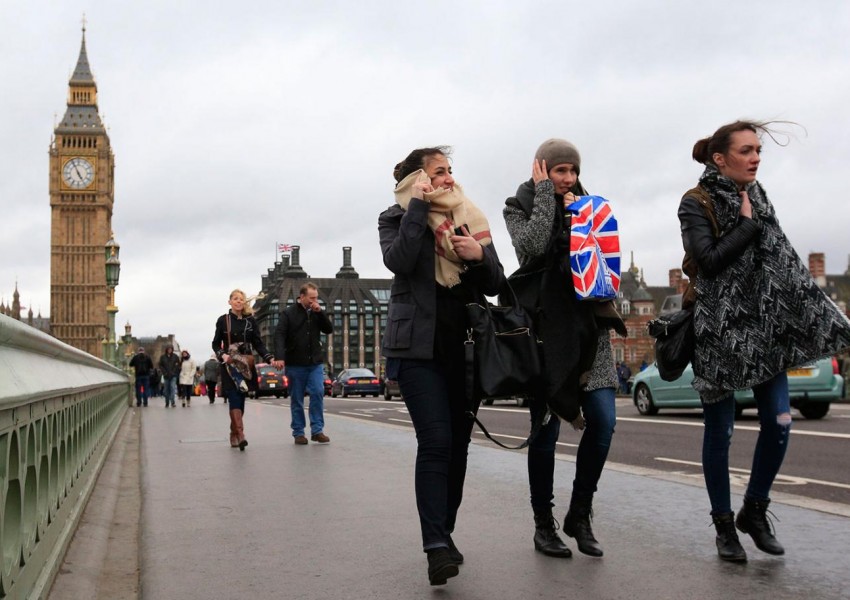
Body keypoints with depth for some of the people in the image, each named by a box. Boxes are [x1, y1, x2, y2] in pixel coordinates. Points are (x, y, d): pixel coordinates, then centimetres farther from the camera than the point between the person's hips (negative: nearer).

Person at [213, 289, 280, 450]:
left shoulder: (250, 321, 7)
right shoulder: (223, 320, 1)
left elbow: (258, 344, 5)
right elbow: (216, 344, 5)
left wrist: (271, 359, -9)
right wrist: (223, 355, -15)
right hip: (229, 366, -3)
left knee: (241, 399, 5)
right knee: (234, 398, -14)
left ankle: (234, 434, 18)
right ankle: (240, 434, -24)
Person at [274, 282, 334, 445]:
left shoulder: (317, 313, 9)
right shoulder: (288, 313, -3)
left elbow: (329, 329, 4)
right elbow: (279, 335, -11)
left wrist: (320, 312, -9)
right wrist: (280, 357, -25)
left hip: (315, 363, 3)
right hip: (295, 364, -3)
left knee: (318, 393, -10)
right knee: (297, 400, 4)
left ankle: (317, 430, -5)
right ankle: (298, 433, 12)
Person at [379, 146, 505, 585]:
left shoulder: (470, 219, 12)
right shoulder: (397, 217, 2)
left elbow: (495, 286, 9)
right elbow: (398, 260, -20)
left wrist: (479, 255, -11)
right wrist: (418, 205, -14)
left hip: (464, 347, 5)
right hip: (419, 348, -5)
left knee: (457, 444, 8)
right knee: (436, 442, -16)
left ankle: (443, 536, 20)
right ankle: (437, 547, -17)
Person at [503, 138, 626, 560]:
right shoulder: (520, 207, 3)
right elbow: (532, 248, -18)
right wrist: (544, 193, -10)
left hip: (589, 325, 4)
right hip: (545, 326, -4)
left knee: (602, 421, -5)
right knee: (546, 428, -1)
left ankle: (579, 516, 11)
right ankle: (543, 524, 13)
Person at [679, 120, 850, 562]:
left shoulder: (756, 196, 11)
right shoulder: (696, 204, -7)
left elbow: (780, 259, 16)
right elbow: (710, 260, -20)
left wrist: (814, 313, 13)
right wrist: (748, 224, -13)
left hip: (765, 324, 6)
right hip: (717, 329, -5)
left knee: (778, 422, -1)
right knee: (720, 429, 2)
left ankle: (754, 511, 19)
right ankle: (724, 525, 15)